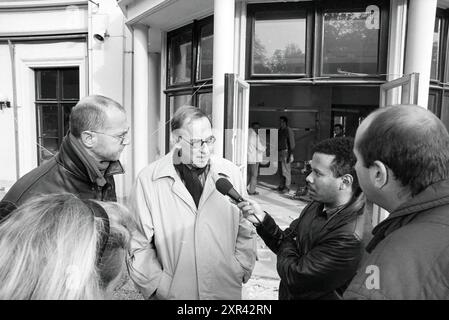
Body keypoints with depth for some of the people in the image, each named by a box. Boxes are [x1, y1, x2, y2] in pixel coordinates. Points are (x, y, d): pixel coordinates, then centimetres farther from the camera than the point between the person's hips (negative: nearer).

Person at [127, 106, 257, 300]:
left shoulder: (231, 174, -2)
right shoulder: (148, 180, -10)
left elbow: (246, 231, 5)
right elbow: (138, 244, -7)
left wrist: (239, 271, -2)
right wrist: (159, 285, -9)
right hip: (172, 292, -2)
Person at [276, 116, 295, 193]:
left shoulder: (288, 130, -9)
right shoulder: (280, 130, 14)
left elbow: (292, 143, -12)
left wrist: (291, 155, -17)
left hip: (286, 152, -8)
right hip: (280, 152, 8)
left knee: (286, 170, -5)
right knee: (280, 170, 10)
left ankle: (287, 187, 1)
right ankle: (281, 186, 18)